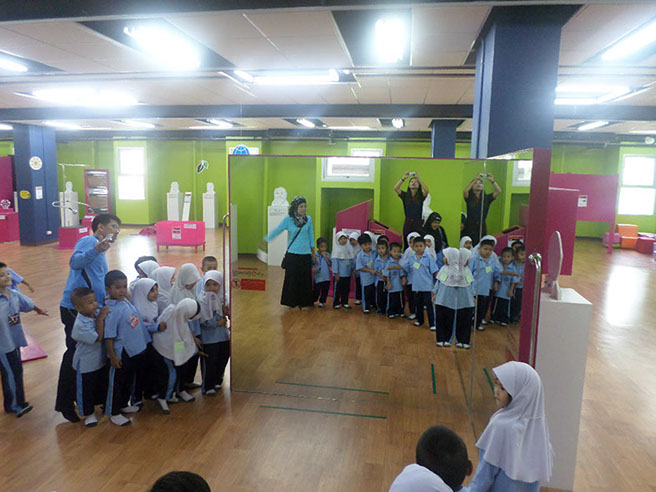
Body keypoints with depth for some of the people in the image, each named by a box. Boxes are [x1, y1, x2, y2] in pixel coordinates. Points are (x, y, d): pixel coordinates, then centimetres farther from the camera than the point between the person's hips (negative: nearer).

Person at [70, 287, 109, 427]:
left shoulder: (97, 312, -10)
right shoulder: (80, 325, -29)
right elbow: (98, 338, -29)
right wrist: (100, 319, -30)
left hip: (101, 360, 6)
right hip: (86, 364, -6)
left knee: (102, 385, 26)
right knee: (85, 389, 15)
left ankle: (103, 403, 49)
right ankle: (89, 413, 34)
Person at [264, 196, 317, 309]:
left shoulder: (308, 219, 4)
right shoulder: (288, 219, -4)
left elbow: (311, 236, 12)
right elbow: (276, 231, 0)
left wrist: (313, 253, 15)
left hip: (305, 254, 2)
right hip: (292, 254, -2)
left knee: (305, 279, 5)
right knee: (292, 279, 3)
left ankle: (303, 303, 18)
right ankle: (291, 303, 17)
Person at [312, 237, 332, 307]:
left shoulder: (327, 255, 2)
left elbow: (330, 264, -7)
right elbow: (312, 263, 1)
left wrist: (325, 256, -13)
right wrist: (313, 267, -19)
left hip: (326, 277, 2)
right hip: (318, 276, -2)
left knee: (325, 290, 7)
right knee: (316, 290, 2)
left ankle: (322, 301, 24)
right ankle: (313, 300, 25)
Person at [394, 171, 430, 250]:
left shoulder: (421, 196, 2)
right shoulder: (405, 195, 6)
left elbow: (426, 190, -19)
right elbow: (395, 188, -7)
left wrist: (418, 179, -19)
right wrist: (403, 178, -13)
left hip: (418, 223, -2)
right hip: (407, 222, 2)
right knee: (406, 244, 5)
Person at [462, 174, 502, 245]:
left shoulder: (486, 198, 7)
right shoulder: (469, 198, 1)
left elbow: (498, 191, -5)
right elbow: (465, 191, -20)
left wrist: (492, 180, -14)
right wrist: (475, 179, -19)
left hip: (481, 227, 2)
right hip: (469, 227, -2)